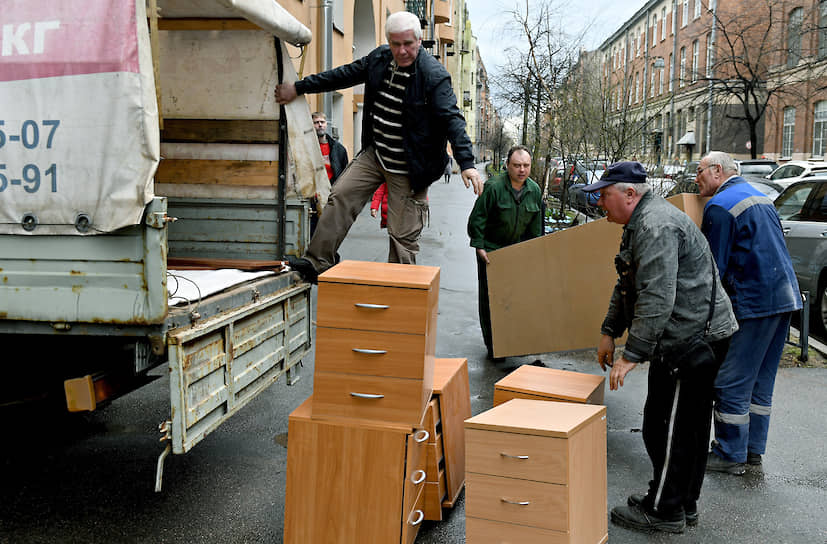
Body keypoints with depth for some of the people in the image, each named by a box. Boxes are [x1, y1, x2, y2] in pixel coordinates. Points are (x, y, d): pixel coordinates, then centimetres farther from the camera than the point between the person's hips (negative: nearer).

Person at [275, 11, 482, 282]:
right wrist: (298, 87, 18)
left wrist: (467, 163, -33)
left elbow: (452, 119, -23)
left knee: (402, 235, -3)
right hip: (374, 154, 7)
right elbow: (344, 75, 13)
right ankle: (316, 263, 9)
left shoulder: (434, 76, -19)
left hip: (408, 168, -6)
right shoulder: (379, 58, 2)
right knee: (341, 196, 1)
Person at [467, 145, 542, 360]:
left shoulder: (534, 190, 0)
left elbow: (536, 226, 11)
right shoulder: (493, 187, -19)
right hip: (490, 249, -5)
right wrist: (479, 247, -16)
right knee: (490, 297, -2)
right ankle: (493, 346, 9)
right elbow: (477, 218, -14)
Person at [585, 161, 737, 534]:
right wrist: (609, 331, 20)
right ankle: (684, 503, 29)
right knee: (690, 426, 18)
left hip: (691, 339, -11)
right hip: (698, 337, 11)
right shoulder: (642, 223, 16)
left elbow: (657, 300, -28)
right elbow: (626, 287, 24)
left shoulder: (656, 227, -20)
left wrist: (632, 354, -25)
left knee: (668, 428, -2)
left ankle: (664, 510, 10)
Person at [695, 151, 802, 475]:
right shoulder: (759, 196, 19)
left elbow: (714, 266, -12)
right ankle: (753, 448, 24)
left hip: (753, 302, -10)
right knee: (761, 380, 16)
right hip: (786, 295, 10)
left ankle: (730, 455, 7)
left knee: (732, 382, -1)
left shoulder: (720, 206, -11)